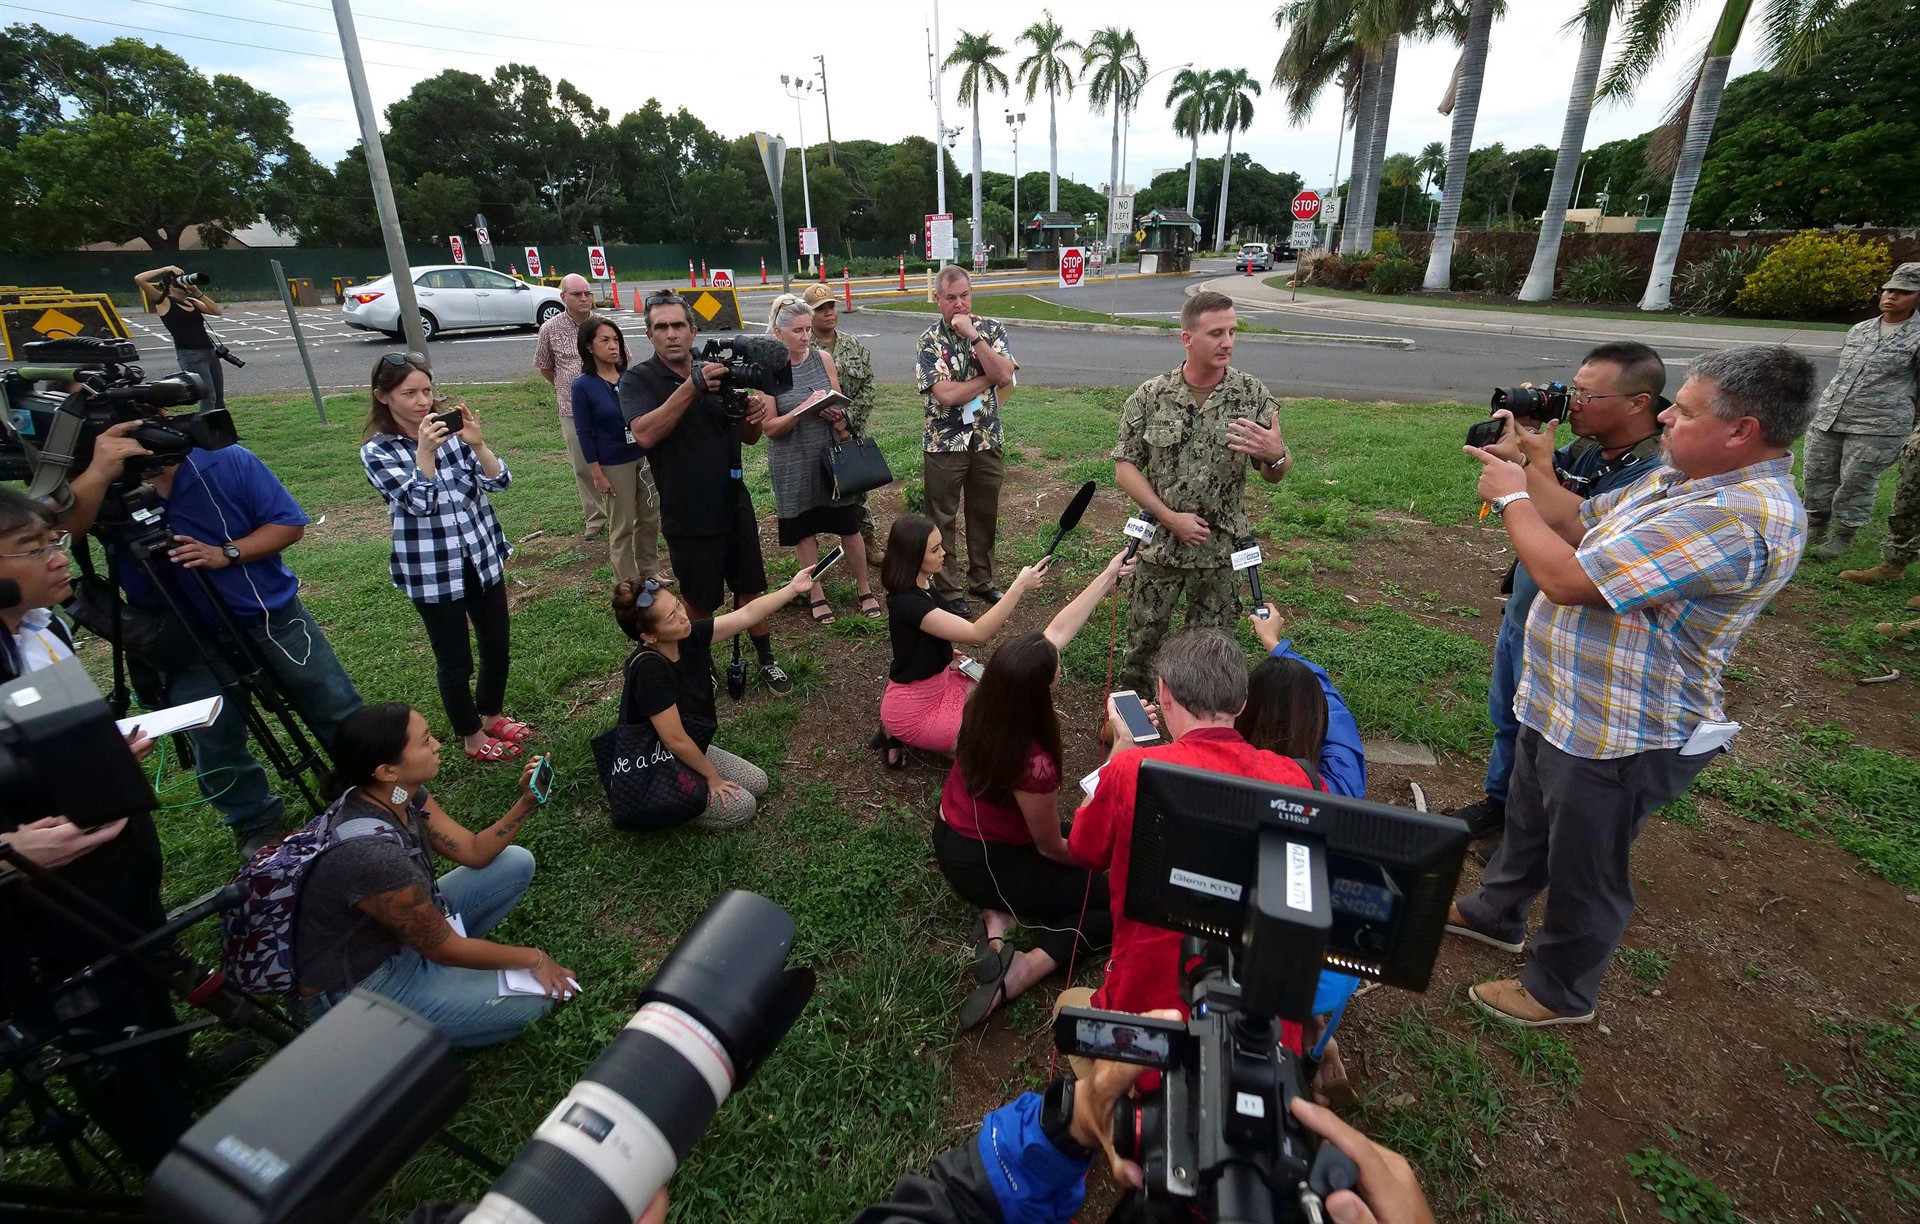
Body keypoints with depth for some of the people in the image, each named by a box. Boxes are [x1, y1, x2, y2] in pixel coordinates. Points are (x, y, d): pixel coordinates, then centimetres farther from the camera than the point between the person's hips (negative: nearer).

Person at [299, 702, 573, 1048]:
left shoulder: (400, 794, -13)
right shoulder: (373, 855, -37)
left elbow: (474, 852, 0)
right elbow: (446, 949, -24)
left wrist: (526, 803, -15)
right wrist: (533, 959, -11)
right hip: (356, 988, -8)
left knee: (516, 862, 2)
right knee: (533, 999, -15)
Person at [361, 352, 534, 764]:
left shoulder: (451, 430, 1)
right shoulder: (378, 451, -7)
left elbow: (499, 481, -8)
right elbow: (419, 502, -20)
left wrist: (477, 443, -23)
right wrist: (425, 449, -27)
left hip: (483, 557, 4)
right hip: (432, 571, -3)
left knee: (498, 648, 15)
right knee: (455, 662, 8)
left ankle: (492, 717, 40)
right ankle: (472, 738, 30)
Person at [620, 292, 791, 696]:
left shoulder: (715, 372, 5)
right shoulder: (638, 380, -7)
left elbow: (748, 438, 8)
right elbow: (645, 434, -25)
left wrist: (753, 414, -15)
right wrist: (691, 388, -34)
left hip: (734, 505, 4)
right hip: (688, 516, -3)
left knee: (750, 590, 11)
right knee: (701, 602, 10)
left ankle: (766, 662, 27)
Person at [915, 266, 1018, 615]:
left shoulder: (991, 330, 1)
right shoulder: (929, 341, -7)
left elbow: (1005, 376, -15)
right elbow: (945, 394, -20)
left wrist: (973, 335, -18)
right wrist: (988, 378, -11)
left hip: (988, 440, 3)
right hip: (945, 443, -3)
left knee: (985, 514, 14)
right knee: (943, 520, 7)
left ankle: (981, 580, 32)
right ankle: (947, 590, 21)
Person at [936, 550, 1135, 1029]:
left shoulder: (982, 705, -16)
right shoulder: (1034, 764, -35)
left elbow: (1058, 629, -6)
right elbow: (1051, 847, -17)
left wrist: (1108, 576, 0)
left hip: (951, 837, 7)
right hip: (981, 864, -7)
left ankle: (998, 916, 9)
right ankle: (1017, 975, -7)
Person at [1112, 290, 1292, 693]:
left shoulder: (1253, 395, -7)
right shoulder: (1150, 397, -8)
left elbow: (1274, 475, -1)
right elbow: (1125, 467, -5)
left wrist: (1275, 455, -26)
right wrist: (1170, 517, -15)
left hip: (1223, 546, 1)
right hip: (1160, 542, 0)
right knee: (1143, 634, 14)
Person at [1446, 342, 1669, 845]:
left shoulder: (1652, 473, -26)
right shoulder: (1585, 449, 0)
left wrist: (1530, 460, -29)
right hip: (1521, 615, 8)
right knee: (1506, 718, 24)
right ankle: (1499, 803, 46)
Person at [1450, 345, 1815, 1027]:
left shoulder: (1739, 518, -31)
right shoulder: (1684, 479, 2)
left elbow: (1567, 578, -33)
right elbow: (1579, 524, 10)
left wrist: (1512, 497, -18)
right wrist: (1530, 470, -3)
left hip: (1616, 736, -10)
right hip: (1561, 705, 10)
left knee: (1584, 873, 13)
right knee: (1528, 823, 29)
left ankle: (1560, 991, 36)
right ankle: (1495, 913, 53)